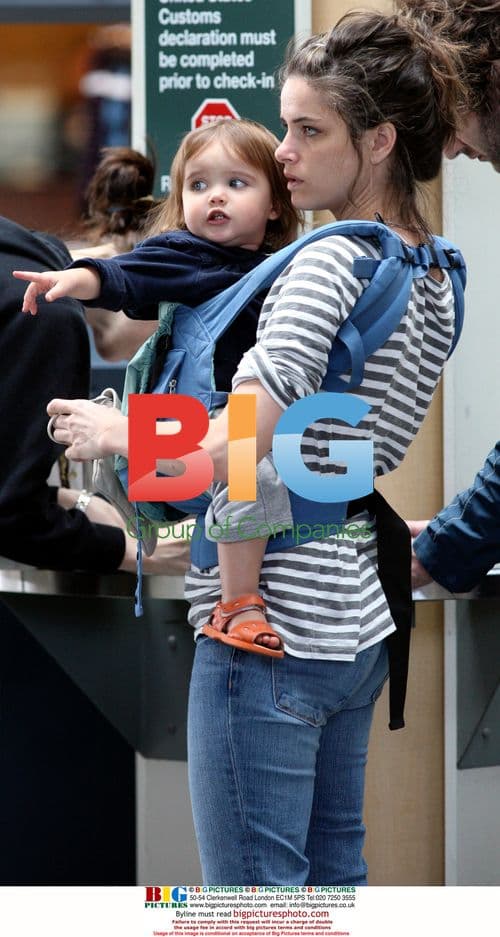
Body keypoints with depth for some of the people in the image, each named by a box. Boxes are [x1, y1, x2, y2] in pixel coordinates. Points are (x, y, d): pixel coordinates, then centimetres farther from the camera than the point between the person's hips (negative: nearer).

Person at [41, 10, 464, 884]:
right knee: (334, 879, 17)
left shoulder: (329, 262, -17)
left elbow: (232, 454, -25)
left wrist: (114, 431, -8)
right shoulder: (434, 279, 11)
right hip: (357, 624, 10)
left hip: (271, 626, -10)